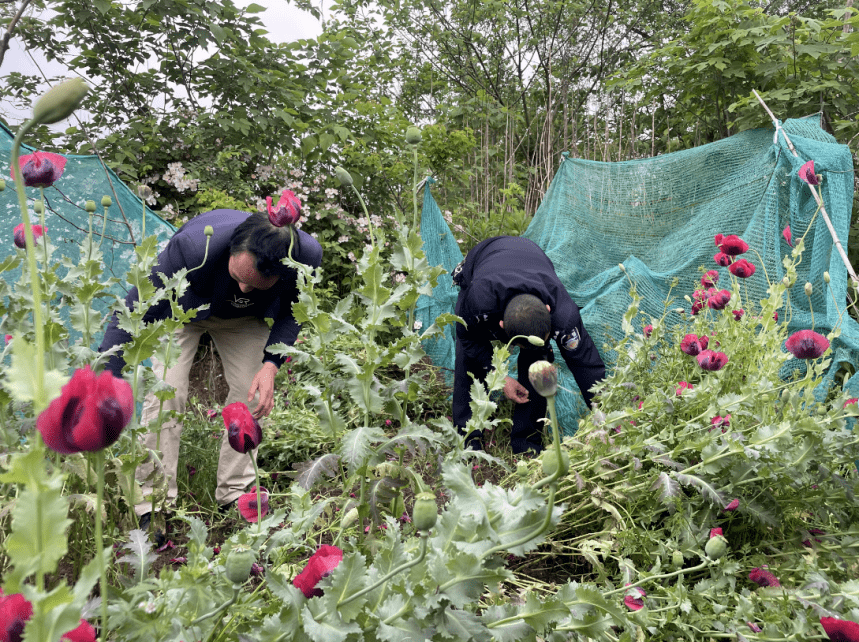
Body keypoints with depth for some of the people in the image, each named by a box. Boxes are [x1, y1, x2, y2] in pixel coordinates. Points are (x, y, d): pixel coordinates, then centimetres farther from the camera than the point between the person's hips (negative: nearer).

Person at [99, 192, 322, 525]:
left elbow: (290, 314, -13)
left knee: (253, 396, -6)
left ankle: (234, 496, 13)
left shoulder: (308, 255, -36)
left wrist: (271, 364, -27)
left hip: (244, 320, 3)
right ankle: (153, 505, 0)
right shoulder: (193, 246, -45)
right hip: (182, 307, -2)